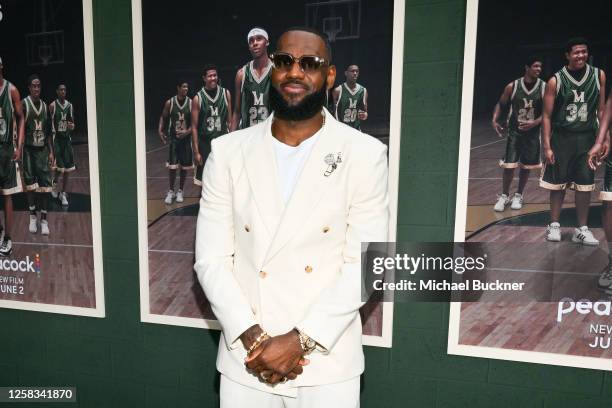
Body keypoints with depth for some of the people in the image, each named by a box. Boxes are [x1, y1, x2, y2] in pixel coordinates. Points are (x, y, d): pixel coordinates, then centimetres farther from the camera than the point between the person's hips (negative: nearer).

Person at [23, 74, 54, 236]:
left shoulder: (45, 106, 9)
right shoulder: (24, 104, -6)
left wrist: (51, 152, 9)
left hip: (43, 150, 4)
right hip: (28, 149, -3)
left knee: (45, 184, 1)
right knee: (30, 183, 3)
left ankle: (44, 219, 10)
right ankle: (32, 216, 18)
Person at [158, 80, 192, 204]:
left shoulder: (191, 103, -4)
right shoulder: (169, 102, -3)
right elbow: (163, 117, 9)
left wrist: (187, 131, -17)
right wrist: (160, 130, -3)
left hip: (186, 138, 1)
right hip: (173, 137, -1)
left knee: (184, 166, 7)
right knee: (172, 166, -2)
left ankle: (180, 191, 22)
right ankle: (171, 191, 14)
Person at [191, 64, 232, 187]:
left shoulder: (226, 94, 2)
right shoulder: (198, 98, -4)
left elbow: (229, 121, 6)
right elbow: (194, 127, -3)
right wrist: (196, 151, -8)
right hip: (205, 143, -1)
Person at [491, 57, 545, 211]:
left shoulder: (544, 88, -5)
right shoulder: (512, 86, -6)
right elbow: (501, 104, 6)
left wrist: (535, 123, -19)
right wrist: (494, 120, -9)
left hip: (532, 133, 1)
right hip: (514, 131, -1)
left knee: (526, 166, 10)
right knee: (508, 165, -3)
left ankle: (518, 195, 27)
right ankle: (504, 196, 15)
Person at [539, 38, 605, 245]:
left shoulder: (598, 75, 3)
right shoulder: (556, 81, -5)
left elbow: (601, 110, 8)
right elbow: (547, 115, -4)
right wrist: (547, 146, -9)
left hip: (587, 137, 2)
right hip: (561, 137, -2)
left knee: (585, 185, 4)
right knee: (558, 183, 5)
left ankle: (582, 229, 15)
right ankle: (554, 225, 18)